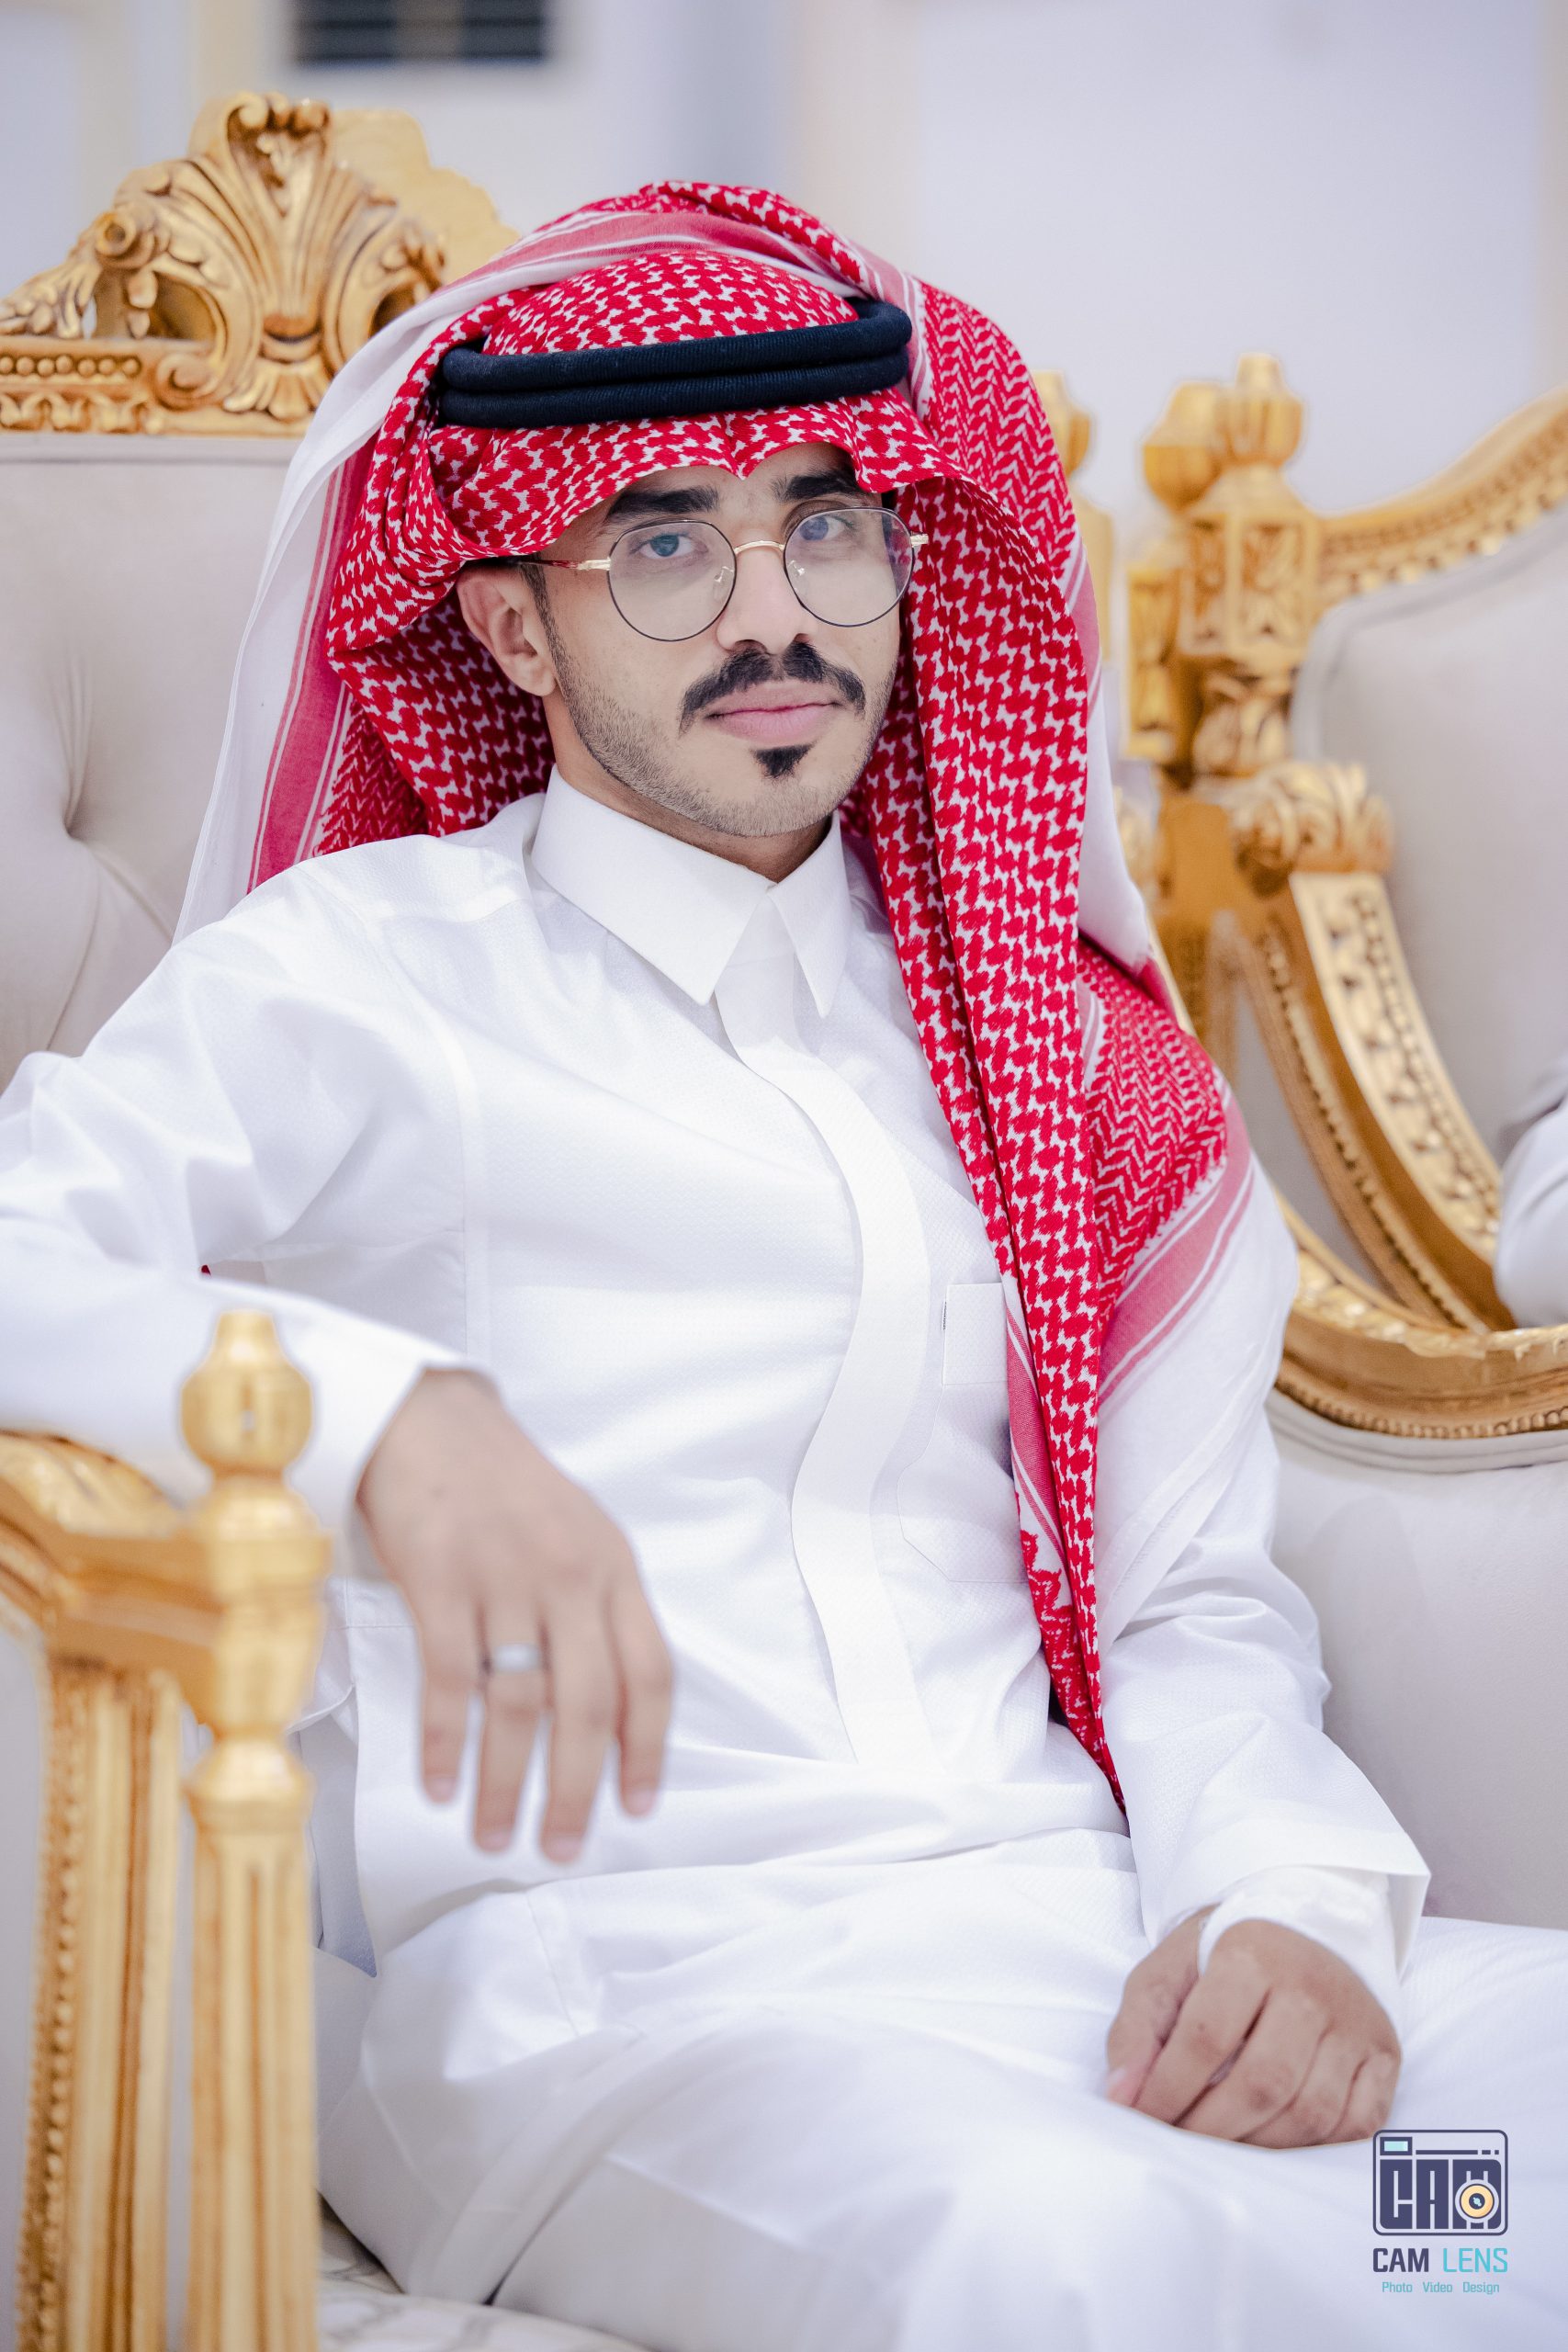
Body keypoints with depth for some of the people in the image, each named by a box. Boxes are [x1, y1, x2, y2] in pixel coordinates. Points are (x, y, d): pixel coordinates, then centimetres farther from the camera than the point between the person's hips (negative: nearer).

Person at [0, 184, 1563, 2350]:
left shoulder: (1049, 1035, 22)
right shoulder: (377, 967, 6)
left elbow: (1186, 1594, 18)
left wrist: (1294, 1897, -3)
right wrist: (386, 1418, -27)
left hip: (1076, 1929, 5)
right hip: (597, 1977, -4)